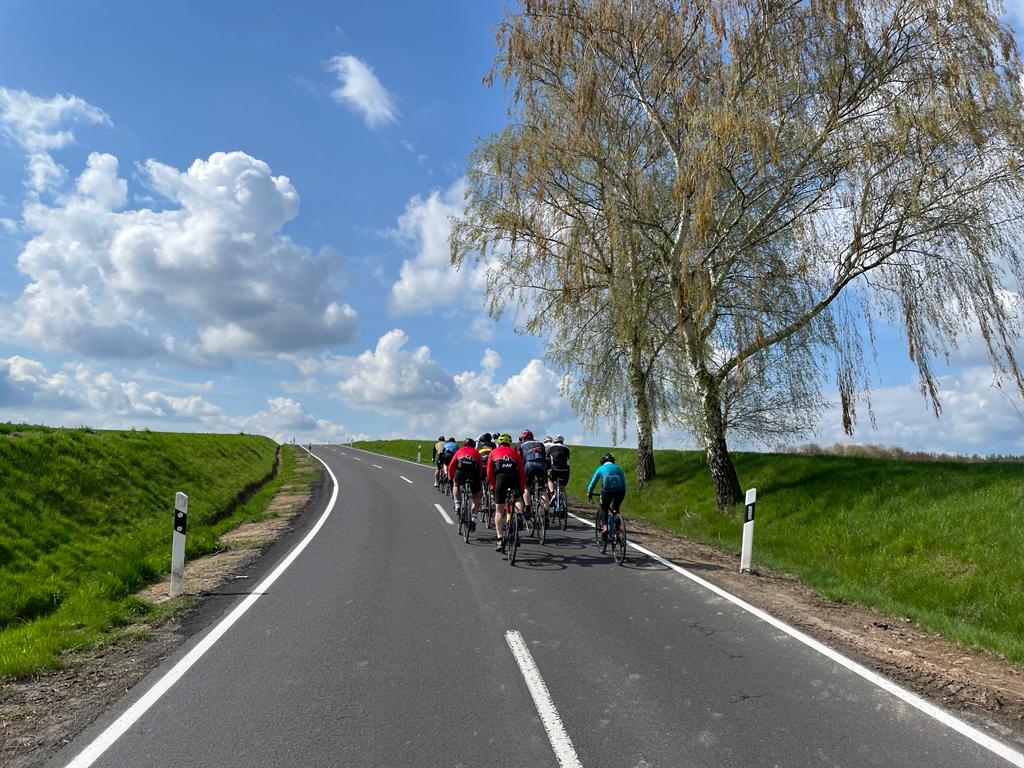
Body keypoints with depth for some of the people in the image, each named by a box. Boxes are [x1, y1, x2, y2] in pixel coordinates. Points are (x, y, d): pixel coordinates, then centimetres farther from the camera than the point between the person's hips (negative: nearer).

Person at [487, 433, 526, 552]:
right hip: (514, 478, 1)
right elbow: (522, 471, 15)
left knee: (499, 510, 9)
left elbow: (489, 472, 15)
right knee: (518, 499, 29)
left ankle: (499, 539, 3)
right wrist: (522, 487, 20)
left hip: (501, 478, -1)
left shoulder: (494, 452, 22)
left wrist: (492, 486, 25)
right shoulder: (515, 452, 23)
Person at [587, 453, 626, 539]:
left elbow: (593, 482, 22)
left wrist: (589, 493, 34)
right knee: (616, 509, 26)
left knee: (604, 508, 21)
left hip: (607, 491, -2)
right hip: (620, 491, 2)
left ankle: (604, 527, 2)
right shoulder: (619, 468, 25)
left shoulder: (600, 469, 18)